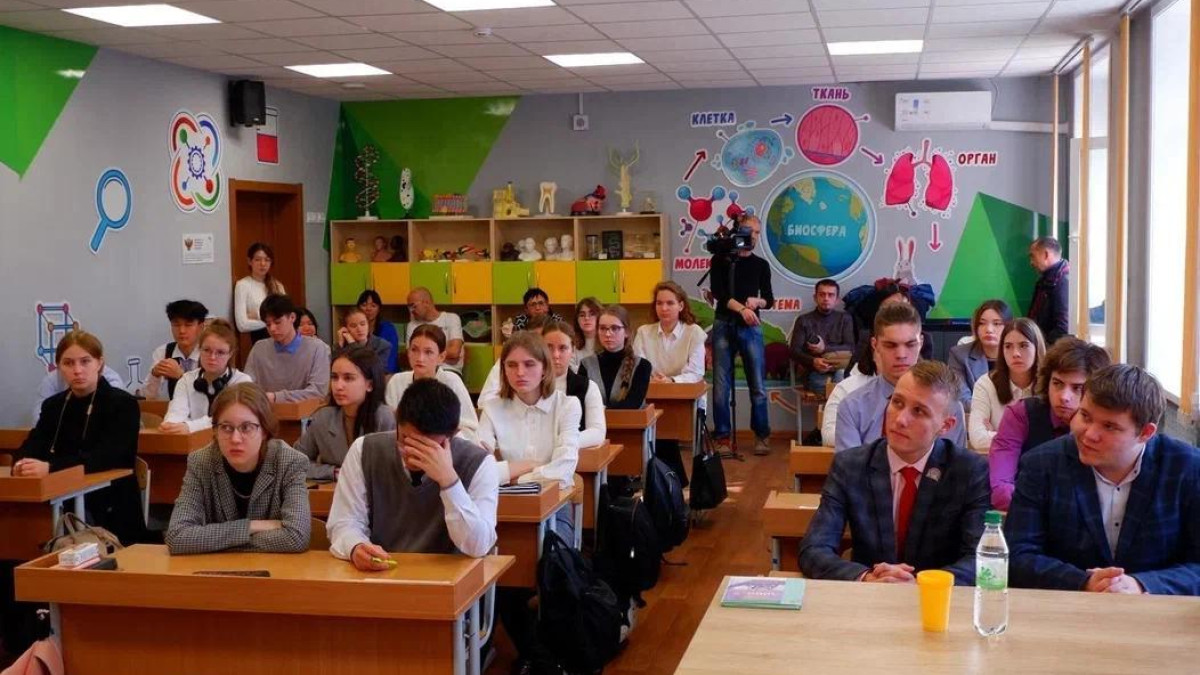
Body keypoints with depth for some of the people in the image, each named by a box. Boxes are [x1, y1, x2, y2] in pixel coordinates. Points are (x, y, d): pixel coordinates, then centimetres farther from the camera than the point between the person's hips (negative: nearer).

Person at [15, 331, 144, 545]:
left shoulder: (123, 404, -5)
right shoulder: (53, 405, 12)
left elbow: (108, 457, -19)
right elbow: (31, 447, -1)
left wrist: (50, 467, -30)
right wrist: (22, 464, -26)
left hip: (112, 513, -5)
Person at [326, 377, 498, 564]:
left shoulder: (478, 463, -9)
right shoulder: (365, 451, -3)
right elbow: (345, 522, -3)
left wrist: (448, 479, -26)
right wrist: (356, 548, -25)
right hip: (377, 576, 2)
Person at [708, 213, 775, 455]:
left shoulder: (761, 265, 10)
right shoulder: (721, 260, 3)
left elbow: (769, 300, 13)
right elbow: (718, 292, -9)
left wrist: (757, 301, -9)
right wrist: (742, 309, -22)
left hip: (751, 328, 2)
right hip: (724, 326, -2)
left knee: (758, 385, 1)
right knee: (721, 385, -3)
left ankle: (761, 436, 12)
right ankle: (722, 436, 5)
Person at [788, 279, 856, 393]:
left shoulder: (845, 319, 19)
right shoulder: (804, 320, 14)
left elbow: (850, 348, 7)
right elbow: (794, 351, 3)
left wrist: (825, 348, -9)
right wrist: (813, 361, -18)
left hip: (839, 371, 2)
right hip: (816, 374, -2)